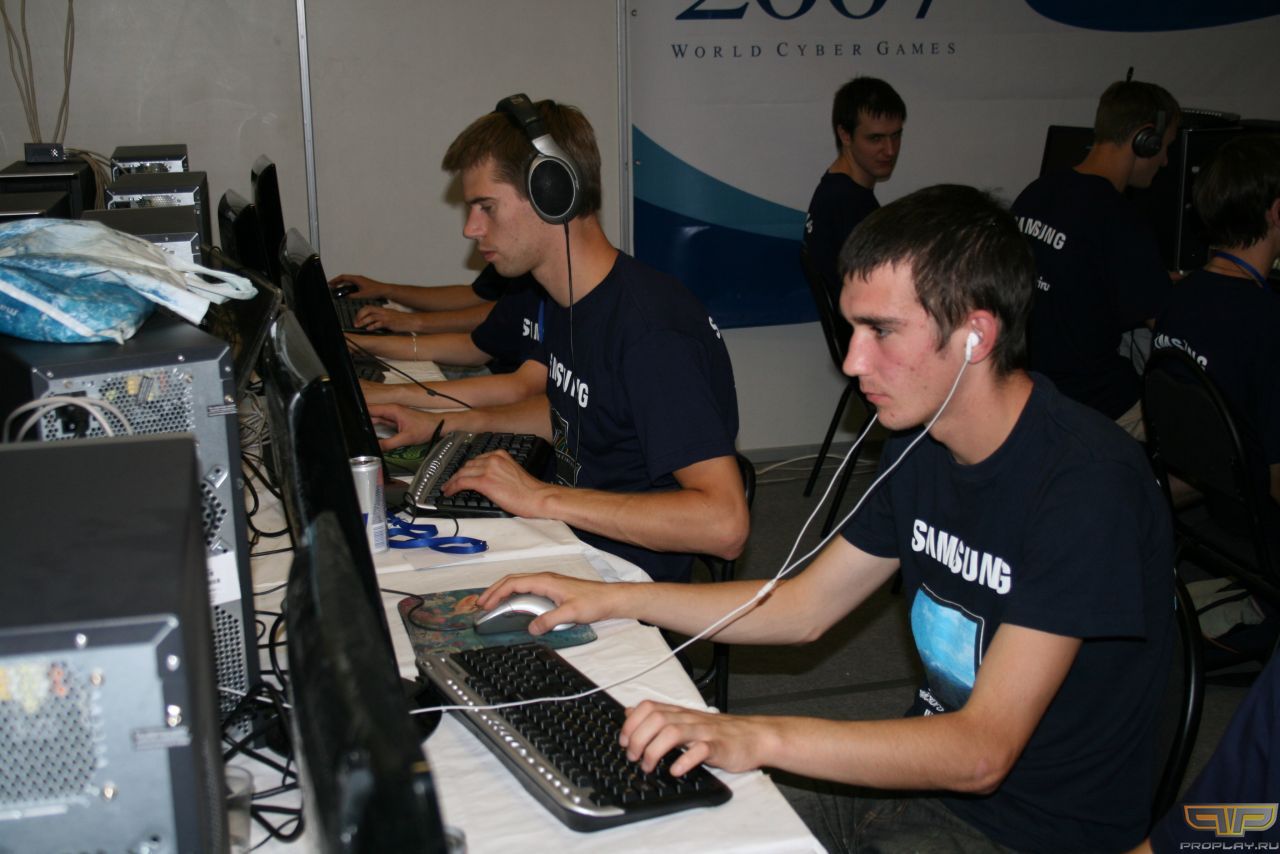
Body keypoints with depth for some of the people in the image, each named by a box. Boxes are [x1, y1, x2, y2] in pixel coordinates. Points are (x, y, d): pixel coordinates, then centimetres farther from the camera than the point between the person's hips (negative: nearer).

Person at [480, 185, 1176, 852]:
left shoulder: (1087, 482, -27)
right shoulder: (922, 446, 0)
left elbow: (982, 750, -29)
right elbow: (806, 606, 9)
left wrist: (761, 738, -38)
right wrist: (613, 599, 2)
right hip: (926, 768, 7)